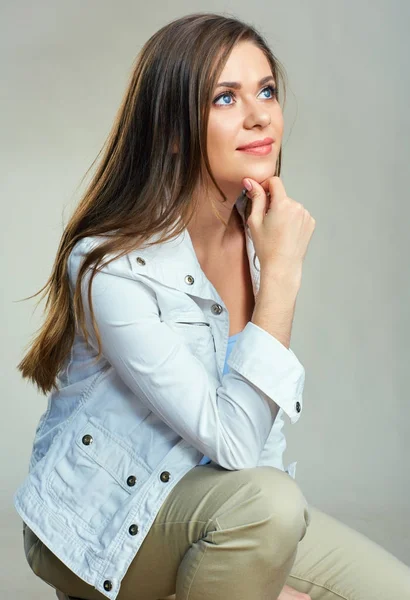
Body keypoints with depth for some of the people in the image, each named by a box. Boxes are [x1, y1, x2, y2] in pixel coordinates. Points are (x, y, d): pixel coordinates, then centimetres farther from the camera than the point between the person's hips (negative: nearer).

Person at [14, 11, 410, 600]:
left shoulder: (259, 235, -4)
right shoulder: (110, 266, -25)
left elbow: (265, 419, 3)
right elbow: (235, 443, -28)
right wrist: (282, 273, -29)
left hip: (221, 509, 6)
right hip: (100, 525, -5)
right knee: (264, 498, -33)